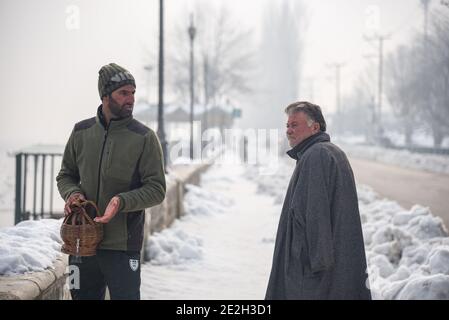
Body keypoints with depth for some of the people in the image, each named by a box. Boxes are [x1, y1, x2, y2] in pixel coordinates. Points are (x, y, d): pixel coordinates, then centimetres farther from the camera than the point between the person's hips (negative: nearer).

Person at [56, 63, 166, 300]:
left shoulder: (144, 137, -4)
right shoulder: (82, 132, 7)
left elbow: (156, 189, -6)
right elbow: (65, 175, 17)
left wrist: (122, 201, -23)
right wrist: (72, 193, -7)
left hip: (123, 245, -3)